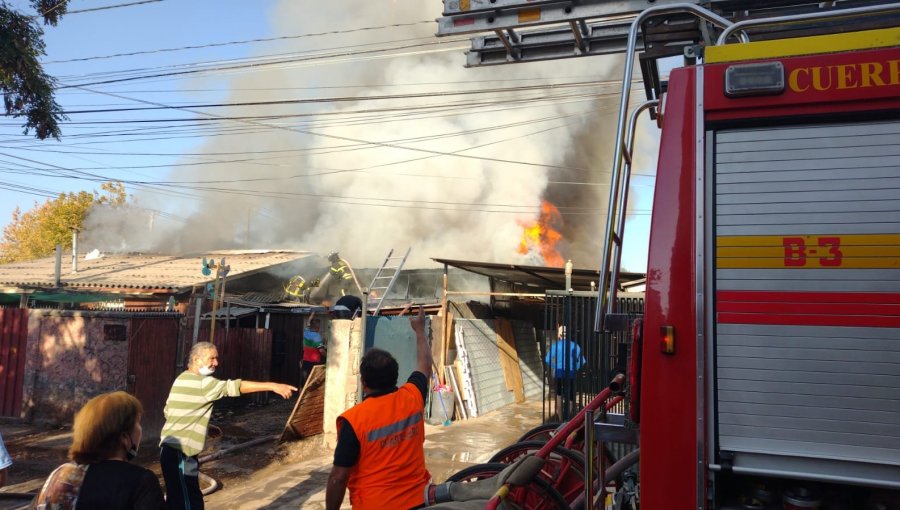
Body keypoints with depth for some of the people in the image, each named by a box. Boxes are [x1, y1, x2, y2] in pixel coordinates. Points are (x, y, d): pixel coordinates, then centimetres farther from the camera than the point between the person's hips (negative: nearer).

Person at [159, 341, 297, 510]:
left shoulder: (182, 379, 12)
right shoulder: (202, 383, -17)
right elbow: (234, 387, -27)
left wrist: (200, 426, 17)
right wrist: (273, 386, -31)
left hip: (171, 447, 10)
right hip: (179, 451, -10)